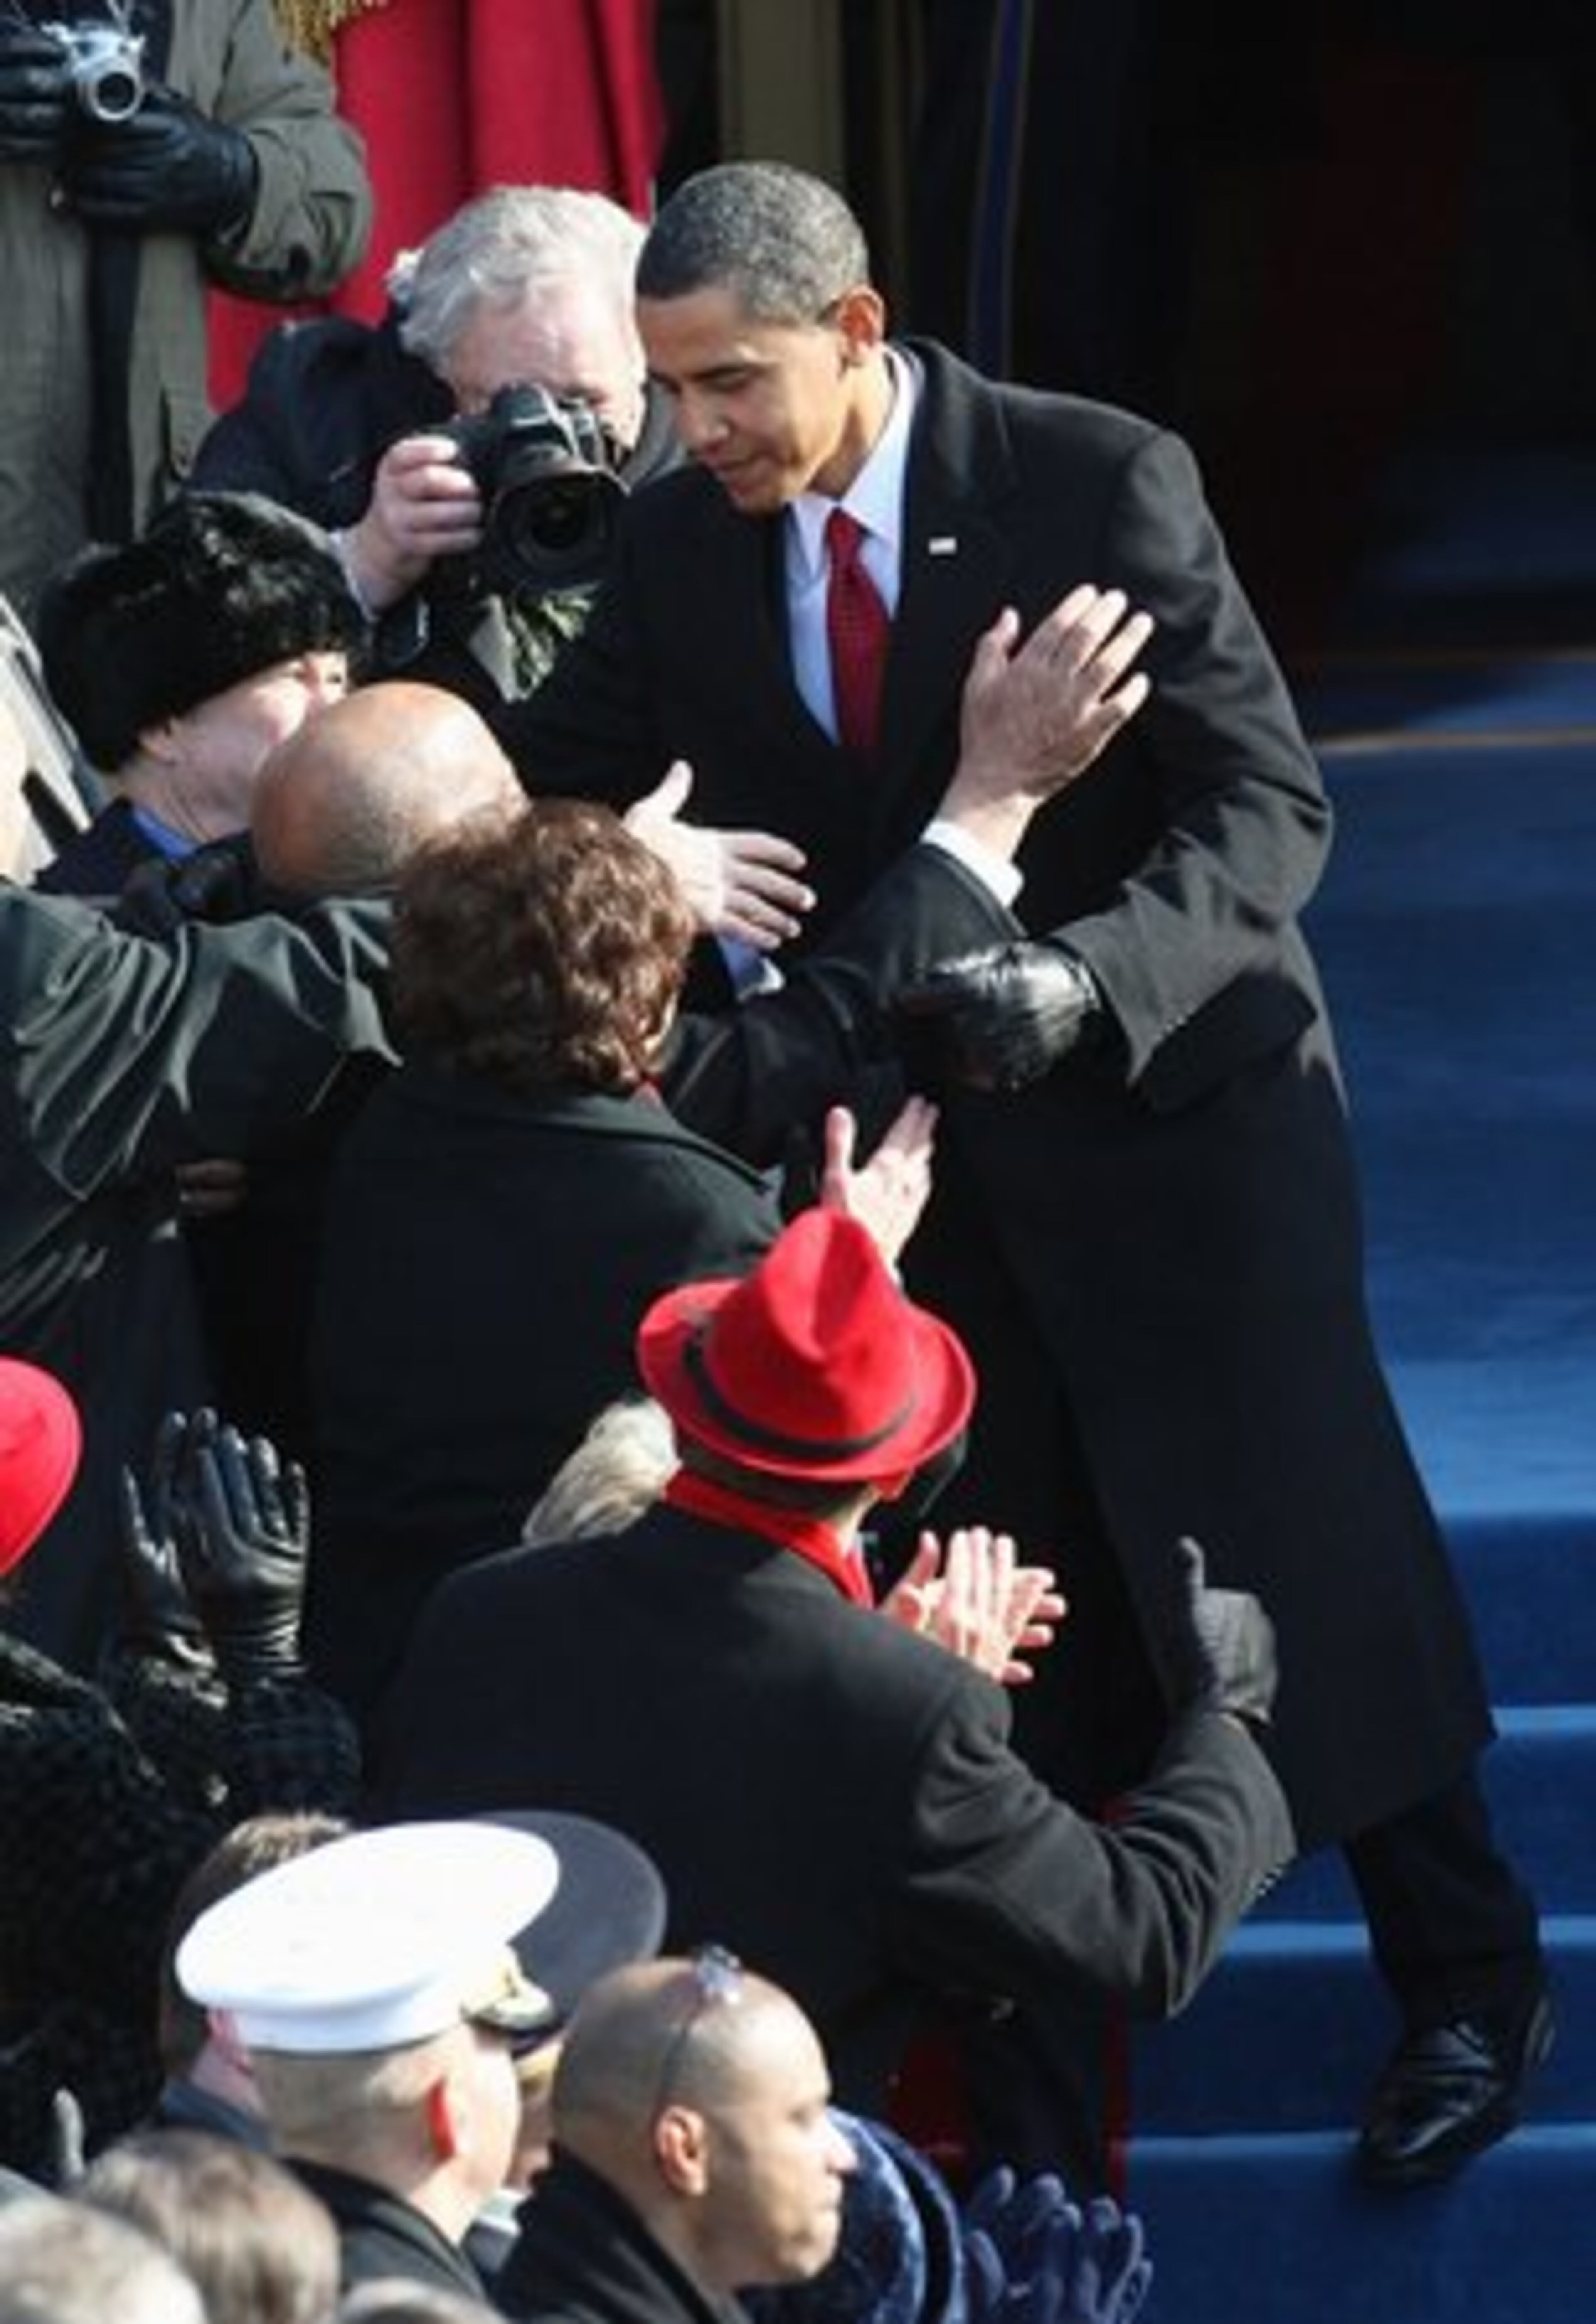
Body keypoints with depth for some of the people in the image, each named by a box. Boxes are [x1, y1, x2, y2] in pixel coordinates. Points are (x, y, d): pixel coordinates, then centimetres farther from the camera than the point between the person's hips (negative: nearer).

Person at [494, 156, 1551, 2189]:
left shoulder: (1104, 484, -19)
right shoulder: (683, 537, -5)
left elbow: (1270, 807, -20)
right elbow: (547, 782, 5)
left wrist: (1087, 977, -37)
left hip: (1169, 1104, -4)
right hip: (909, 1131, 4)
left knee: (1297, 1560, 1)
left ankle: (1466, 1982, 19)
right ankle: (1038, 2037, 25)